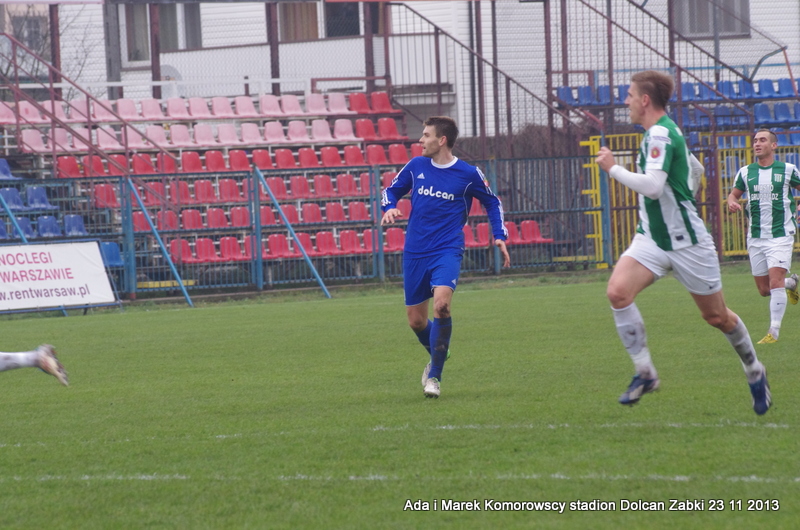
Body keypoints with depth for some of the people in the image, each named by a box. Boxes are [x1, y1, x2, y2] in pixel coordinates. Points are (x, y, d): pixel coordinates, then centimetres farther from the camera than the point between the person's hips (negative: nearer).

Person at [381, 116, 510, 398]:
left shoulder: (468, 174, -2)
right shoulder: (416, 166, 5)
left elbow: (492, 203, 14)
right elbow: (391, 190, 18)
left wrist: (499, 236, 3)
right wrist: (390, 207, -4)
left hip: (447, 251, -4)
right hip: (415, 253, 4)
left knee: (441, 303, -28)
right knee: (416, 321, 5)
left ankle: (434, 376, -16)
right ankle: (437, 354, 39)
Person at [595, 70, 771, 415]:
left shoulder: (660, 134, -19)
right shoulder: (662, 132, 11)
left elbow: (653, 186, -32)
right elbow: (696, 171, 26)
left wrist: (613, 169, -22)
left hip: (686, 241, -8)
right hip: (652, 238, 8)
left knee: (716, 316, 5)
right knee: (618, 291, -17)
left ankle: (754, 372, 29)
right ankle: (644, 373, -10)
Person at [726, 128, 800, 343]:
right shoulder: (746, 172, 6)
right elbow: (734, 194, 16)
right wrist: (732, 203, -7)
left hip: (780, 235, -4)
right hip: (756, 236, 4)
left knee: (775, 281, -18)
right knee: (764, 290, 7)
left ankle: (774, 332, -13)